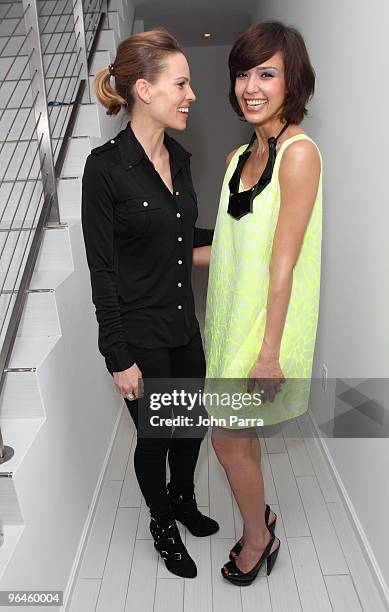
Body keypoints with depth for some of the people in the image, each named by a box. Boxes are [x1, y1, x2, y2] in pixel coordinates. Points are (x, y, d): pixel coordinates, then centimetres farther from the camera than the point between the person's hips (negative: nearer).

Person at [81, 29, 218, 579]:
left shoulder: (179, 157, 4)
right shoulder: (106, 167, -17)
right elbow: (103, 272, -16)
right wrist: (120, 358, -14)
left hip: (184, 324, 7)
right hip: (139, 335, -7)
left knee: (193, 425, 22)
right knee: (155, 436, 14)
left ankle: (184, 500, 53)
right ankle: (163, 526, 45)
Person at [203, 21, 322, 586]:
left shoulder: (299, 153, -15)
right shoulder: (240, 155, 9)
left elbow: (283, 263, -19)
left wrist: (269, 351, -17)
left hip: (266, 323, -8)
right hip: (234, 315, 8)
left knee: (228, 436, 6)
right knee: (239, 430, 19)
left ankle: (258, 539, 34)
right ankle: (260, 515, 46)